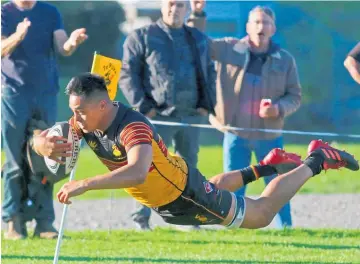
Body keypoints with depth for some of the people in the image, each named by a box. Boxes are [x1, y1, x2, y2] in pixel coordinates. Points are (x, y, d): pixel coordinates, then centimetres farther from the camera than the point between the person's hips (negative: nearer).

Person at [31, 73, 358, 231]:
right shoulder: (86, 124, -18)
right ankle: (269, 165, 53)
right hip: (163, 201, 7)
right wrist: (45, 145, -37)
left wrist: (85, 185, -64)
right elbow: (40, 139, -11)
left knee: (261, 214, 13)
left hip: (185, 194, -7)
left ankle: (317, 159, 27)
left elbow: (137, 172, -59)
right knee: (212, 190, 40)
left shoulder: (132, 128, -41)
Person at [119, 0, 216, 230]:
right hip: (158, 116, -5)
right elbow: (127, 74, -4)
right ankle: (141, 219, -4)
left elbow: (209, 73, 21)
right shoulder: (142, 37, -1)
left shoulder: (199, 39, 14)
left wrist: (207, 105, 7)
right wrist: (143, 106, -12)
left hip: (192, 116, 5)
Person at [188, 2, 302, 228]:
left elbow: (295, 97, 4)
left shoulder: (285, 60, 0)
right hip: (235, 134, 0)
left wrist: (278, 108, -17)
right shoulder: (229, 49, 1)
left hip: (269, 135, 0)